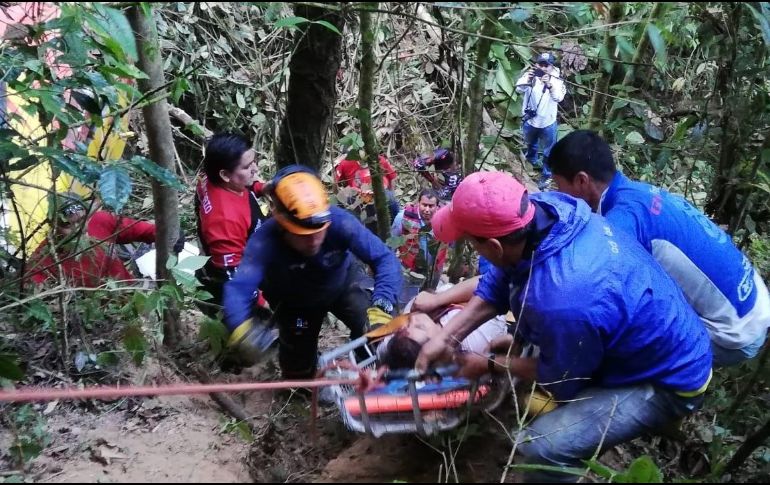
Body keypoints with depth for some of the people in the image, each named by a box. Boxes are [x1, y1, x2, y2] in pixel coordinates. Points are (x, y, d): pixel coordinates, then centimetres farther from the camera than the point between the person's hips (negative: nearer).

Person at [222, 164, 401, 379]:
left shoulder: (339, 221, -39)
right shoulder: (265, 241, -41)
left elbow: (384, 258, -38)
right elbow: (238, 288, -50)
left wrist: (381, 306, -55)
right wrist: (241, 327, -72)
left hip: (344, 283, 0)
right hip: (294, 302, 0)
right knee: (298, 369, 8)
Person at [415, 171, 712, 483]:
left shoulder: (563, 303, -41)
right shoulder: (546, 207, -18)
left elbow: (562, 380, -18)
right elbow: (499, 282, -1)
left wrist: (492, 364, -4)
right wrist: (445, 338, -5)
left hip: (670, 382, -8)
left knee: (542, 446, -23)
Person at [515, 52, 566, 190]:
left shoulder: (556, 80, -19)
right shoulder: (530, 76, -16)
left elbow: (559, 98, -37)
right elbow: (519, 89, -34)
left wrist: (550, 85, -57)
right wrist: (527, 79, -55)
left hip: (548, 123, -2)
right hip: (529, 120, 2)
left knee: (548, 152, 9)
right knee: (531, 144, 30)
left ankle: (546, 175, 28)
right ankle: (532, 159, 60)